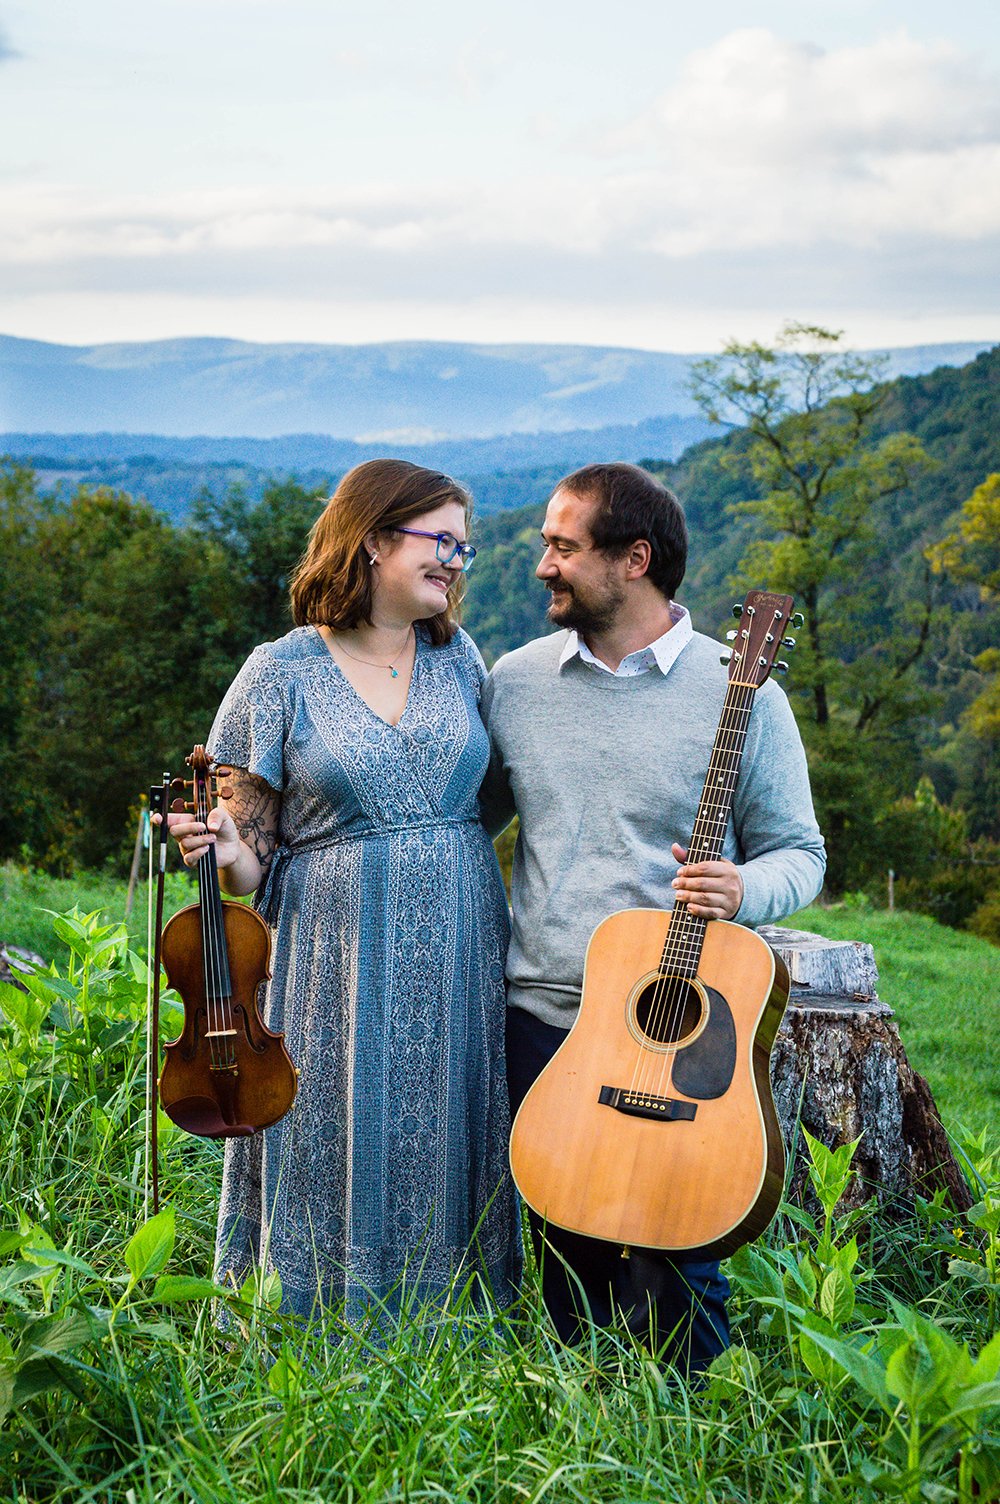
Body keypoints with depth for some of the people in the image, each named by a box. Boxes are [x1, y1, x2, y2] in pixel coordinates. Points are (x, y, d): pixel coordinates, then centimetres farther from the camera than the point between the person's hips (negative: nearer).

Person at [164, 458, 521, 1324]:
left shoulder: (458, 658, 9)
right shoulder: (281, 674, -1)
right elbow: (250, 862, 0)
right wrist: (223, 851, -21)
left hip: (460, 961, 3)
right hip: (340, 959, -3)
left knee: (446, 1155, 6)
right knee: (342, 1152, 0)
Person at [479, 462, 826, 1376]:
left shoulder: (741, 693, -3)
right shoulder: (516, 683, 8)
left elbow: (798, 852, 2)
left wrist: (742, 890, -20)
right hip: (543, 1017, 3)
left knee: (674, 1259, -3)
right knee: (568, 1256, 9)